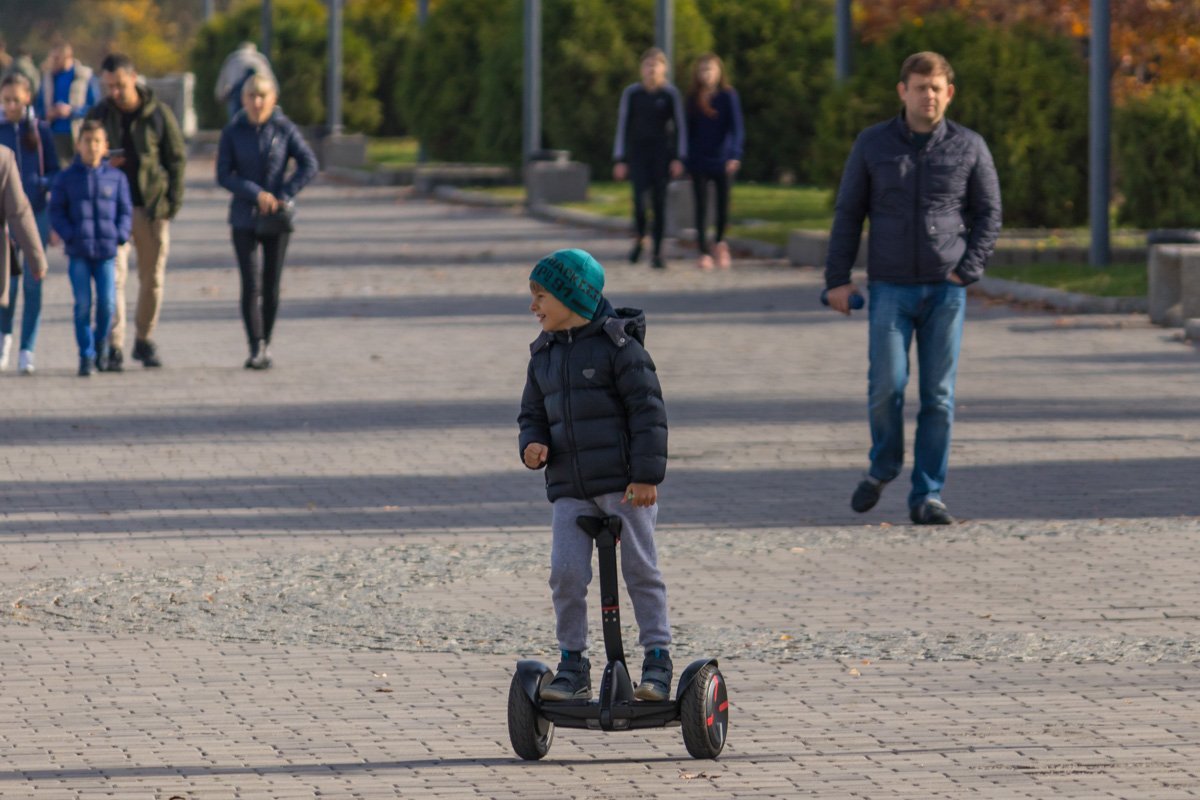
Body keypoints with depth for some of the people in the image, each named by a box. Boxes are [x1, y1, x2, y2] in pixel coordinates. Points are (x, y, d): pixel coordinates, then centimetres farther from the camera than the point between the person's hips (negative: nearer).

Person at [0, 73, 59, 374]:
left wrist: (42, 182, -16)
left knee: (33, 282, -1)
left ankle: (27, 351, 4)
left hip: (36, 213, 0)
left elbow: (54, 171, 4)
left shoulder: (40, 130, 2)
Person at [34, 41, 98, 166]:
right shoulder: (48, 77, 12)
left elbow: (95, 108, -6)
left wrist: (71, 111, -17)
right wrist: (47, 113, -5)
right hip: (54, 135, 4)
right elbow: (38, 106, 18)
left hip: (79, 135, -4)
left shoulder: (85, 77, -3)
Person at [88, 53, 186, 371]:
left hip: (152, 207, 0)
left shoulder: (159, 114, -1)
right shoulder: (99, 115, 3)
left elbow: (177, 158, 3)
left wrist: (173, 201, -5)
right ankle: (114, 347, -13)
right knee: (113, 275, -11)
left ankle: (145, 340, 22)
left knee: (153, 278, 7)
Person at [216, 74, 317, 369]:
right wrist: (257, 194, -15)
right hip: (244, 219, 0)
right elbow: (223, 174, -4)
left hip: (277, 217, 0)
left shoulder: (285, 129, -1)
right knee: (251, 285, -10)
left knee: (271, 286, 6)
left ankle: (265, 344, 19)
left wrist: (283, 196, -14)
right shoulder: (233, 132, 0)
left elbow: (309, 164, -6)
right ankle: (257, 348, -12)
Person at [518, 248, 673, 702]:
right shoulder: (543, 357, 13)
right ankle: (573, 666, 2)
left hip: (624, 484, -5)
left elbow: (648, 410, -9)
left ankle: (657, 658, 9)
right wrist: (533, 445, -3)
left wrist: (647, 474, -15)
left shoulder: (618, 346, -7)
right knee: (566, 574, -6)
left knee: (641, 570, 0)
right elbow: (534, 414, 21)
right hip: (570, 489, 5)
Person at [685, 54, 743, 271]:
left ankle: (720, 241, 34)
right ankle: (704, 253, -4)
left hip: (723, 161, -1)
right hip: (699, 161, 1)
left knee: (723, 204, 8)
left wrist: (735, 155, -23)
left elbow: (737, 128, -10)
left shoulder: (728, 96, -4)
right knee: (701, 207, -5)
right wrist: (686, 158, 8)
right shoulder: (693, 98, 4)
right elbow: (689, 130, 11)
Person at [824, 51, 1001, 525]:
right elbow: (848, 214, 8)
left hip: (946, 290, 1)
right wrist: (838, 278, 1)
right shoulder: (873, 145, 4)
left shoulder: (969, 147, 4)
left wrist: (968, 270, -4)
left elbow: (989, 214, 9)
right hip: (890, 287, -1)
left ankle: (927, 495, 6)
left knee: (939, 396, -1)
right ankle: (883, 467, 16)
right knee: (887, 384, -11)